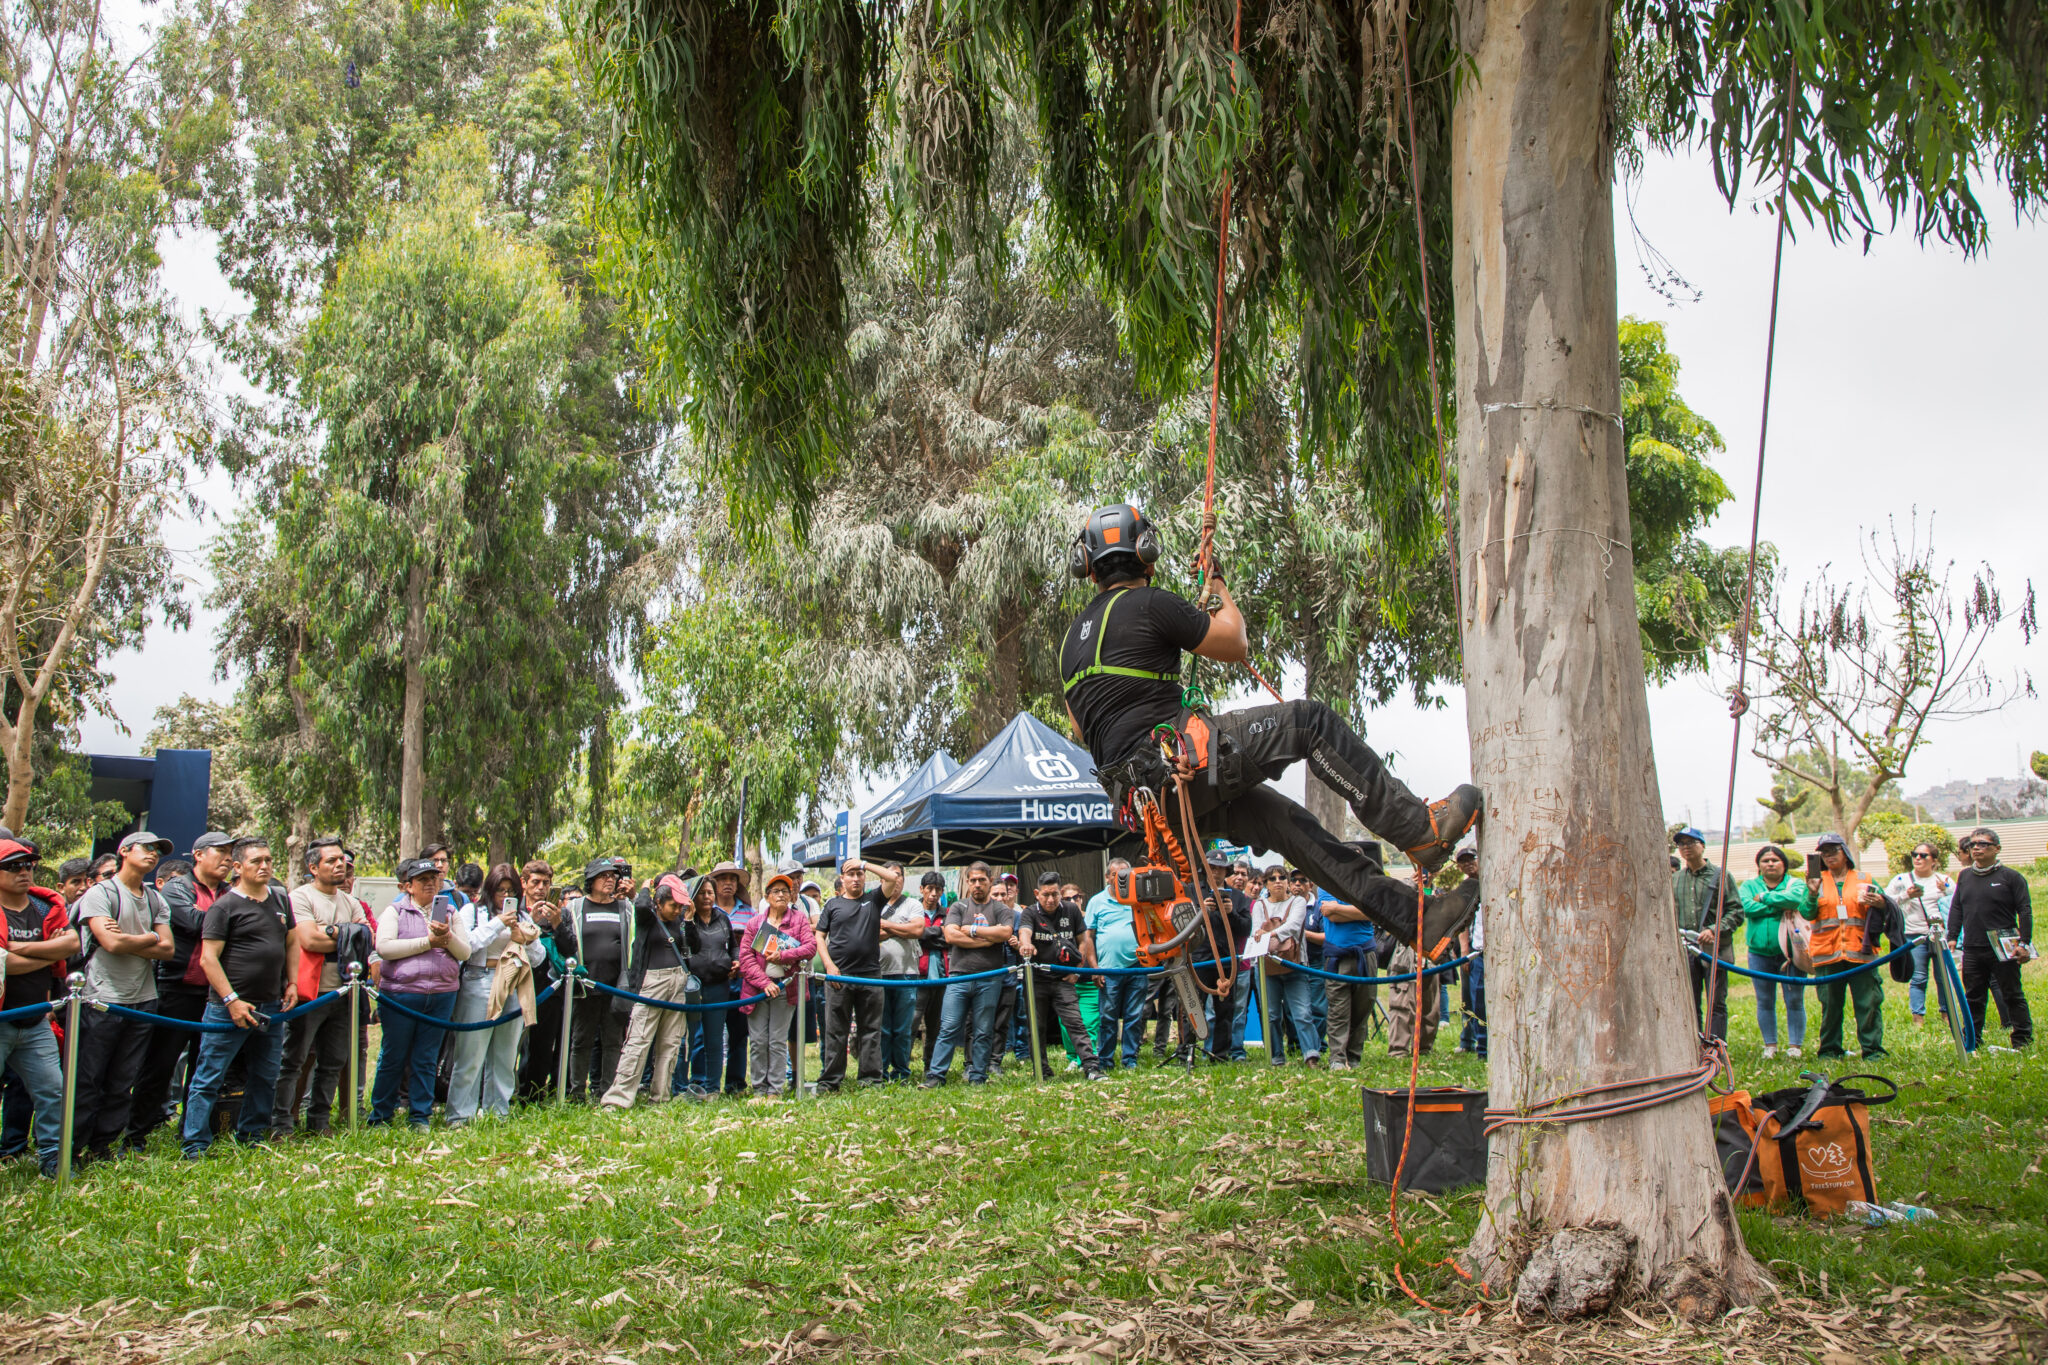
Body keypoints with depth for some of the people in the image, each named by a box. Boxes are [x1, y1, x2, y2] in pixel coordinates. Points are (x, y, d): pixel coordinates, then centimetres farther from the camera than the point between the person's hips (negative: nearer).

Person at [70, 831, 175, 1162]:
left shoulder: (156, 899, 14)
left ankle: (102, 1144, 16)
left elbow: (167, 949, 4)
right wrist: (150, 939, -2)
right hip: (103, 1000, -6)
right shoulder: (100, 893, -5)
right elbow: (111, 943, -17)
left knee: (124, 1084, 8)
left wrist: (127, 941, -9)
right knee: (87, 1081, -1)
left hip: (142, 1001, 6)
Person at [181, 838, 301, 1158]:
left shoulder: (281, 899, 12)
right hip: (229, 1008, -6)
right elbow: (208, 958, -12)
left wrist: (292, 983, 12)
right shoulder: (224, 906, -8)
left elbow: (292, 943, 23)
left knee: (265, 1080, 13)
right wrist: (232, 1000, -16)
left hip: (271, 1008, 6)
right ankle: (194, 1148, 4)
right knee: (208, 1080, -2)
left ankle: (251, 1139, 26)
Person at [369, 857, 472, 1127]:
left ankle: (421, 1118, 14)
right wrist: (428, 942, -13)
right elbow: (384, 947, -13)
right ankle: (380, 1117, 18)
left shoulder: (449, 911, 14)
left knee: (426, 1060, 7)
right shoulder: (395, 911, 3)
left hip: (442, 996, 3)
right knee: (393, 1059, 5)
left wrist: (448, 937, -14)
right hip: (401, 994, -3)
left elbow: (465, 952, 7)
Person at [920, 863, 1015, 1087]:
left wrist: (972, 930, -6)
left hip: (989, 978, 0)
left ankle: (977, 1078, 10)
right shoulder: (958, 907, 12)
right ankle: (935, 1075, -2)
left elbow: (1005, 932, -10)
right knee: (949, 1028, -3)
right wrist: (987, 940, -7)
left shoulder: (1001, 909, 10)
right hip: (959, 975, 0)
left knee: (983, 1032, 3)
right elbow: (951, 936, -5)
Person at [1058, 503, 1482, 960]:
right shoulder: (1150, 604, -5)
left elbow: (1082, 730, 26)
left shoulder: (1072, 640, 19)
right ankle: (1417, 826, 2)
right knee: (1310, 721, -1)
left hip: (1137, 792, 8)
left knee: (1285, 820, 13)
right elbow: (1236, 646, 7)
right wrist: (1220, 591, 24)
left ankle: (1416, 921, 13)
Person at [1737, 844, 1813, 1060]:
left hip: (1790, 952, -1)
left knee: (1795, 1000, 1)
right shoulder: (1749, 886, 10)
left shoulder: (1796, 884, 6)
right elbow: (1748, 907, -11)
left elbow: (1794, 899, -18)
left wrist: (1764, 898, -13)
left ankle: (1795, 1045, 10)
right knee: (1765, 1002, 7)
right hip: (1760, 954, 2)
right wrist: (1781, 906, -12)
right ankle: (1770, 1045, 16)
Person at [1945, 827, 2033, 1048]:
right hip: (1972, 950, 4)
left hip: (2003, 950, -4)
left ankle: (2022, 1039, 10)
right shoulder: (1964, 876, 12)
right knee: (1973, 997, 9)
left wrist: (2024, 942, -11)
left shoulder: (2010, 877, -1)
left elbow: (2025, 911, -4)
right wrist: (1952, 937, 8)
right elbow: (1956, 909, 16)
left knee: (2012, 995, 3)